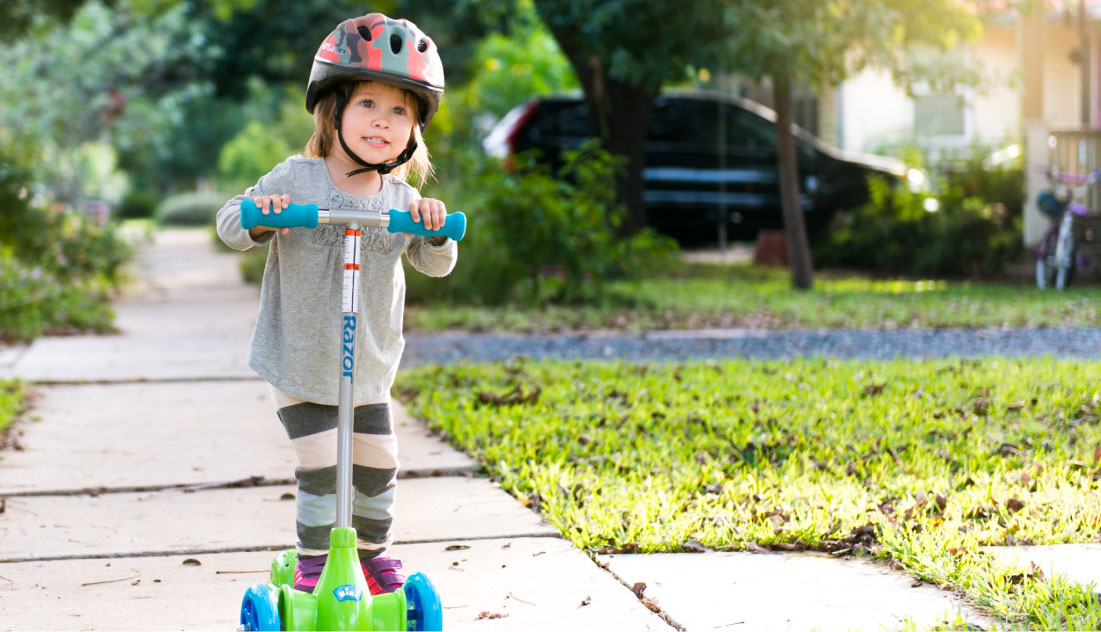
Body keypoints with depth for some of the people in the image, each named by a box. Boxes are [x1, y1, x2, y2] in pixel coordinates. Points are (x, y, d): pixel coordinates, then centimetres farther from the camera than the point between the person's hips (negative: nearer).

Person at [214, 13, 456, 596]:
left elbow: (437, 266, -3)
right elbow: (229, 225, -8)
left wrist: (434, 229, -23)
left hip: (369, 369, 4)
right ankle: (312, 560, 15)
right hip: (298, 365, -4)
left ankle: (372, 550, 35)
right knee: (321, 469, -6)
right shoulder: (296, 180, -13)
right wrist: (258, 216, -30)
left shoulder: (401, 198, -4)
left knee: (378, 466, 11)